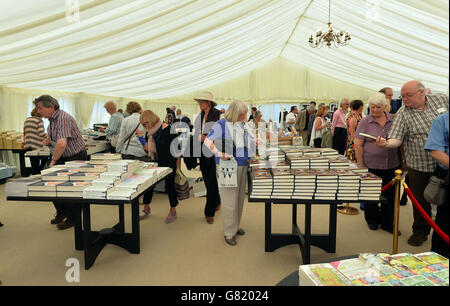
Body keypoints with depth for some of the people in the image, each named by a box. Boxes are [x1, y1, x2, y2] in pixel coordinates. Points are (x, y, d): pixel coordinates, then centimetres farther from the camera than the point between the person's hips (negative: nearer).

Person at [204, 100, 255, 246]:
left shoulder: (243, 125, 13)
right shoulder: (221, 125, -8)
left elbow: (251, 140, 25)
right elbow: (207, 141, -14)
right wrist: (219, 153, -26)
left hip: (242, 166, 7)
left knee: (240, 197, 15)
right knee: (229, 199, -4)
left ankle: (235, 225, 32)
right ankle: (229, 232, 8)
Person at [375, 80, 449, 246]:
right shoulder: (403, 114, -9)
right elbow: (396, 140, -17)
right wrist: (386, 143, -39)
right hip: (419, 166, -1)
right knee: (420, 201, 11)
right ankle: (421, 231, 32)